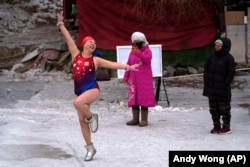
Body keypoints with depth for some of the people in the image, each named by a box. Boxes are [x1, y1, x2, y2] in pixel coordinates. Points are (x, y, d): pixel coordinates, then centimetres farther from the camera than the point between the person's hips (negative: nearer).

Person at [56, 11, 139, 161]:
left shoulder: (95, 60, 1)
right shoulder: (76, 54, 7)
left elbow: (113, 64, -3)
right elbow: (69, 38, 7)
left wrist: (128, 67, -13)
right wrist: (61, 24, 5)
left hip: (92, 89, -4)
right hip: (80, 91, 4)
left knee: (78, 103, -35)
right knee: (82, 121, 4)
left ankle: (91, 117, -4)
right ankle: (90, 148, 16)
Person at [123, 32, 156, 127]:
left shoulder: (147, 51, -3)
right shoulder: (132, 52, 13)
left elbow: (147, 59, -24)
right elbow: (128, 65, 13)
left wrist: (138, 53, -37)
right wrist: (126, 77, 4)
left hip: (144, 79, -5)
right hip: (133, 80, 5)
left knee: (144, 98, -5)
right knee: (133, 98, 5)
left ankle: (144, 119, -1)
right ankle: (135, 119, 10)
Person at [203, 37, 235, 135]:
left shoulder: (229, 59, -10)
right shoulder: (212, 57, 7)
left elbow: (231, 73, -10)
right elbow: (206, 69, 14)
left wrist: (225, 84, -14)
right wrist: (206, 80, 5)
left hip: (222, 90, -6)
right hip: (211, 88, 6)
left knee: (224, 108, 2)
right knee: (213, 108, 12)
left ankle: (226, 127, 10)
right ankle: (217, 126, 22)